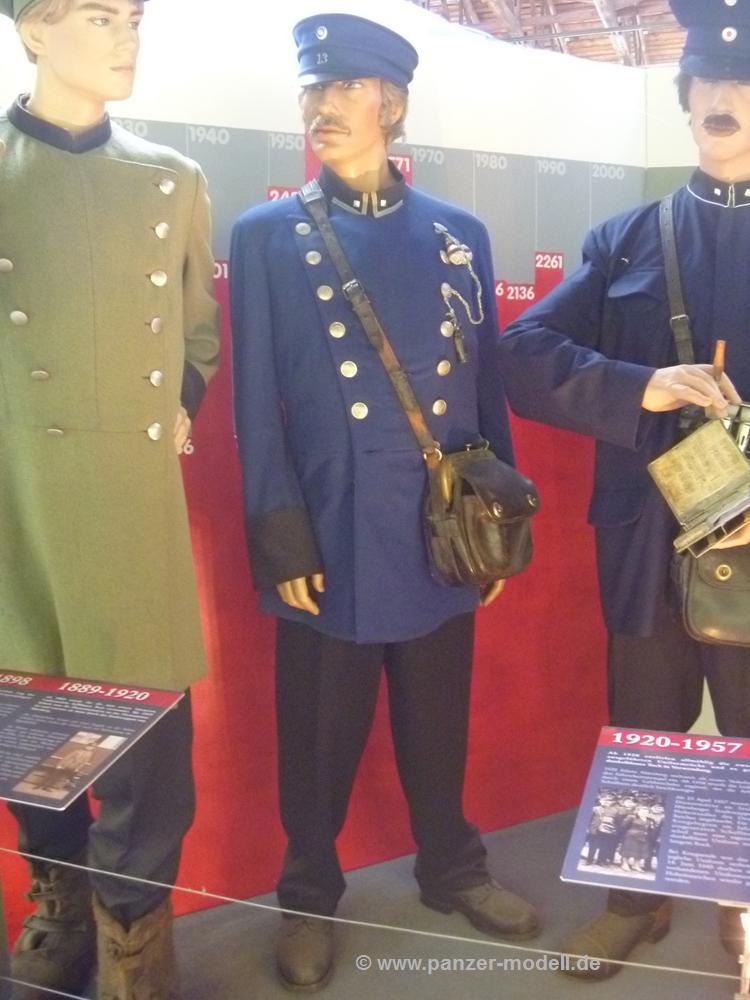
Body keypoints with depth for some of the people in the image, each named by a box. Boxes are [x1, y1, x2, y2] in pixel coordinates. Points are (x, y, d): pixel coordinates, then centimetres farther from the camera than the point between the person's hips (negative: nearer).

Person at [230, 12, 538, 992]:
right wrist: (283, 544, -8)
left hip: (442, 544, 2)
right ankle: (310, 898, 36)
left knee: (438, 728, 18)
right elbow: (259, 405, -3)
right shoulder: (266, 237, 0)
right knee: (321, 741, 12)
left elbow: (487, 389, 8)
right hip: (332, 547, -2)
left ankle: (453, 868, 43)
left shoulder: (460, 235, 6)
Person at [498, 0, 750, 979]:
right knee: (643, 740, 17)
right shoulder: (629, 242, 4)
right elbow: (522, 355, -2)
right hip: (647, 548, 1)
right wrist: (642, 388, -18)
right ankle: (637, 898, 40)